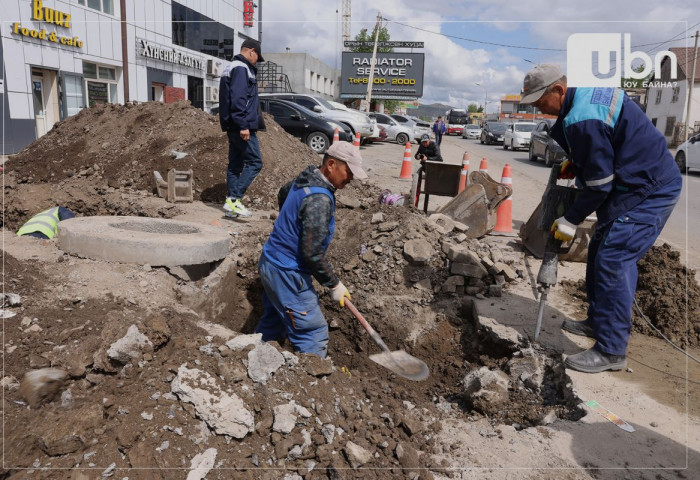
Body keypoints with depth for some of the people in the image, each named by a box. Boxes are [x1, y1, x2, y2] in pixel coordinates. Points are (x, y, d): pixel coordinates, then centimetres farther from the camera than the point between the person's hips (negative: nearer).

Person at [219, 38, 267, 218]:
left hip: (233, 127, 10)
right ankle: (234, 199, -13)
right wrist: (243, 126, -23)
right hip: (242, 127, -10)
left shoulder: (232, 68, 22)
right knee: (255, 162, -9)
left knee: (235, 165, 10)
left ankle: (231, 204, 12)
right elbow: (238, 99, -21)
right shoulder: (241, 68, -10)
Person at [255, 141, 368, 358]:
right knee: (313, 333, -4)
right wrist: (334, 285, -14)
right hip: (287, 273, -10)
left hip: (270, 263, 10)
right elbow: (312, 253, -26)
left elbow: (283, 192, 29)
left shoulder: (305, 180, 5)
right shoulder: (320, 199, -25)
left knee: (273, 324, 23)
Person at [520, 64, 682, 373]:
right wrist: (575, 163, 11)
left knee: (612, 262, -13)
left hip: (648, 193, -11)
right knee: (600, 252, 16)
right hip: (650, 182, 11)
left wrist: (570, 221, -11)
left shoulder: (582, 122, -27)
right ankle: (598, 322, 31)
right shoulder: (590, 92, 6)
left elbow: (599, 183, -22)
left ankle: (611, 351, -5)